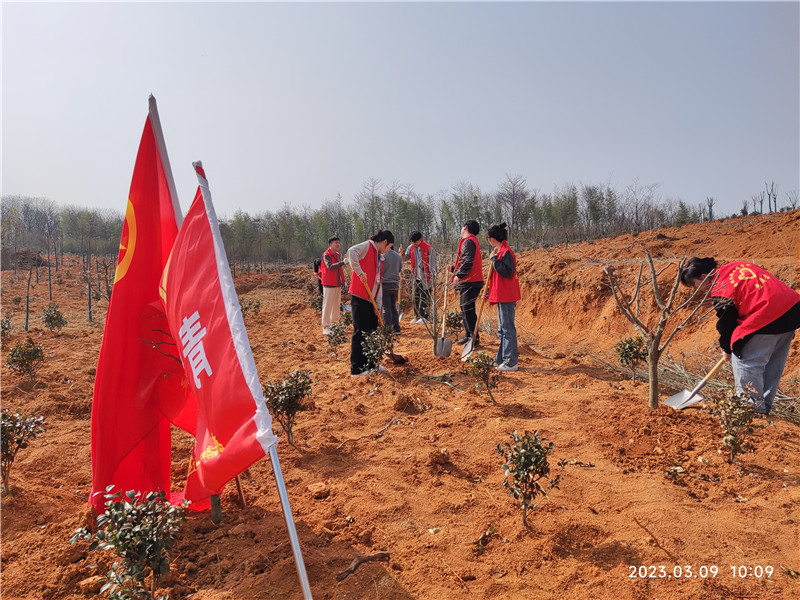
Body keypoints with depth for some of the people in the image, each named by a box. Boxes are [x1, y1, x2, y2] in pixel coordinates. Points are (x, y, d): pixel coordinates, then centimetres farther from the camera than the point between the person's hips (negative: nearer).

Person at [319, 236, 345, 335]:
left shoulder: (337, 255, 15)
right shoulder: (326, 255, -11)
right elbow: (330, 266, -28)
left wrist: (342, 281, 19)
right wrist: (343, 262, -38)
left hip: (338, 284, 8)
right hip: (329, 285, -8)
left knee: (337, 304, 13)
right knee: (327, 305, -5)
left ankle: (334, 323, 24)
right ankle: (326, 327, -1)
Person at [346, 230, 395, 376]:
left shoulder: (379, 257, 20)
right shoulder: (367, 246, -5)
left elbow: (379, 282, 16)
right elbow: (352, 252, -29)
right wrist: (359, 271, -33)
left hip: (371, 299, 9)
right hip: (359, 297, -9)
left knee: (372, 330, 14)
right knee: (360, 332, -5)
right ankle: (356, 368, 2)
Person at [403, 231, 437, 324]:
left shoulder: (429, 248, -10)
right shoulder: (411, 247, 7)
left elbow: (432, 263, -8)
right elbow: (405, 258, 15)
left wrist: (432, 276, -11)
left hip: (425, 277, -6)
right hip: (416, 276, 6)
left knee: (425, 297, -3)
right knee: (416, 297, 9)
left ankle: (424, 317, 1)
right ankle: (417, 316, 18)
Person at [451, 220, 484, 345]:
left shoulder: (468, 242, -12)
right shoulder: (473, 241, 22)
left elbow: (468, 262, -23)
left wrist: (459, 275, -18)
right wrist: (453, 268, 24)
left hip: (469, 283, -11)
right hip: (470, 282, 11)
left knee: (468, 309, -8)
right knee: (465, 309, 15)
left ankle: (474, 337, -4)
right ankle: (468, 335, 21)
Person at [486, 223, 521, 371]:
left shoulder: (506, 253, -15)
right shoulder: (500, 251, 16)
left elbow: (507, 272, -28)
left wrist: (494, 259, -22)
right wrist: (489, 291, 21)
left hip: (507, 297, -11)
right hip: (501, 296, 11)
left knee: (508, 329, -6)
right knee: (502, 329, 16)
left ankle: (511, 362, 0)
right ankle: (502, 359, 26)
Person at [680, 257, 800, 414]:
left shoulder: (720, 292, -13)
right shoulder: (734, 266, 11)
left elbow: (726, 324, -3)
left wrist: (727, 349, 15)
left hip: (768, 318, -10)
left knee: (746, 362, 3)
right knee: (773, 365, 19)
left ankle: (754, 405, 13)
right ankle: (765, 405, 32)